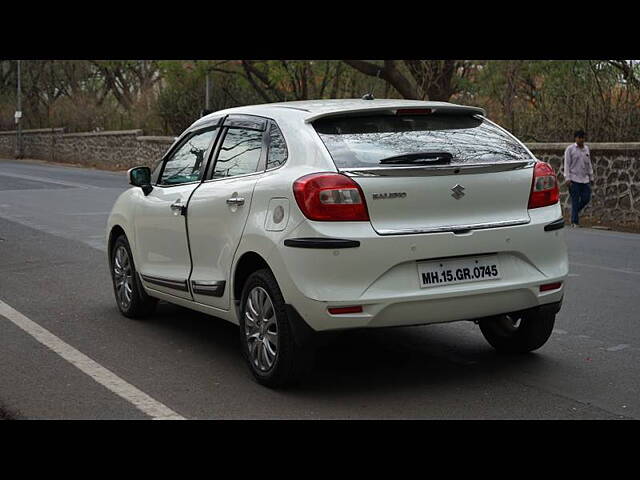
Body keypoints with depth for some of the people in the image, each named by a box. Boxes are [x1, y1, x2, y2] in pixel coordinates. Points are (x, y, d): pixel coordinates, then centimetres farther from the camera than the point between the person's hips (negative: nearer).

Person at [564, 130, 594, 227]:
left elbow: (589, 164, 21)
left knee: (586, 198, 1)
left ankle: (575, 212, 26)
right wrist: (567, 178, -13)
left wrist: (591, 177, 19)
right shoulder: (570, 149, -2)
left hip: (585, 179, 5)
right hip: (574, 179, -5)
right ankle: (575, 222, 1)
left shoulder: (586, 149, 14)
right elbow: (567, 164, -5)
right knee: (575, 201, -4)